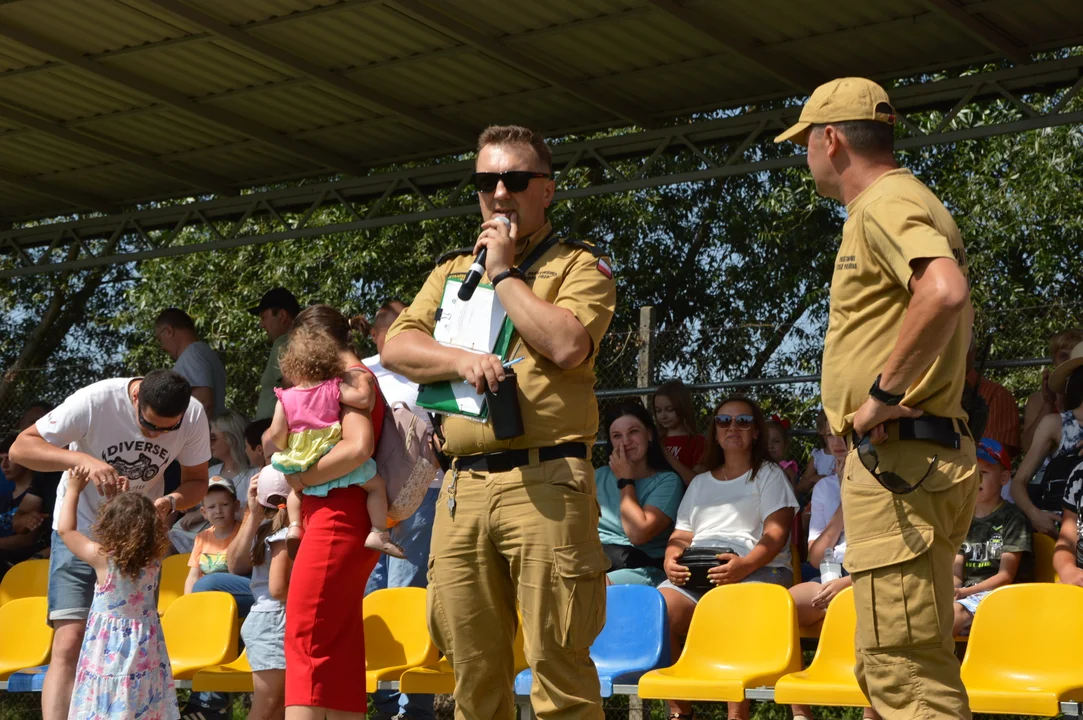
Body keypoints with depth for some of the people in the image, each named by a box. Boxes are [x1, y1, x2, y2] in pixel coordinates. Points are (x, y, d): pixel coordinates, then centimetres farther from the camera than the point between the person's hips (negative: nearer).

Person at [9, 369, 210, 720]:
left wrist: (170, 503, -28)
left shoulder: (193, 415, -16)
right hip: (82, 528, -3)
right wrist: (85, 459, -41)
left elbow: (197, 481, -5)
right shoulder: (95, 401, -27)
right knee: (70, 643, -15)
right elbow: (21, 447, -26)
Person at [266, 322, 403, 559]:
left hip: (301, 466, 4)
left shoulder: (285, 398, -1)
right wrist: (367, 388, 5)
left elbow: (277, 435, -4)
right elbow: (364, 399, -17)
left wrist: (282, 447, 17)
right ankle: (378, 533, -4)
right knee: (376, 484, 8)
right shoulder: (334, 389, -6)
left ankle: (294, 527, 23)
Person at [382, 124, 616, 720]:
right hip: (463, 486, 5)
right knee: (472, 667, 7)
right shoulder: (452, 271, 23)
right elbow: (396, 347, 11)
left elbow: (567, 344, -11)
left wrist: (503, 272, -2)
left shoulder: (580, 265, 7)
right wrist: (461, 359, -7)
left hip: (544, 484, -5)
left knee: (557, 661, -7)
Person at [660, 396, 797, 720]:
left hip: (758, 570, -4)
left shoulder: (769, 475, 15)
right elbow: (681, 535, 22)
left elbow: (776, 533, 0)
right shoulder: (700, 483, 29)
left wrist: (744, 565, -19)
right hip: (696, 572, 4)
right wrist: (671, 560, -3)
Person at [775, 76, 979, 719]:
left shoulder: (885, 204, -11)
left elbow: (945, 293, -32)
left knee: (900, 667, -11)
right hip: (934, 454, 11)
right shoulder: (913, 202, 22)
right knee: (905, 662, 16)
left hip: (896, 462, -11)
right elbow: (960, 311, 33)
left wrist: (885, 391, -24)